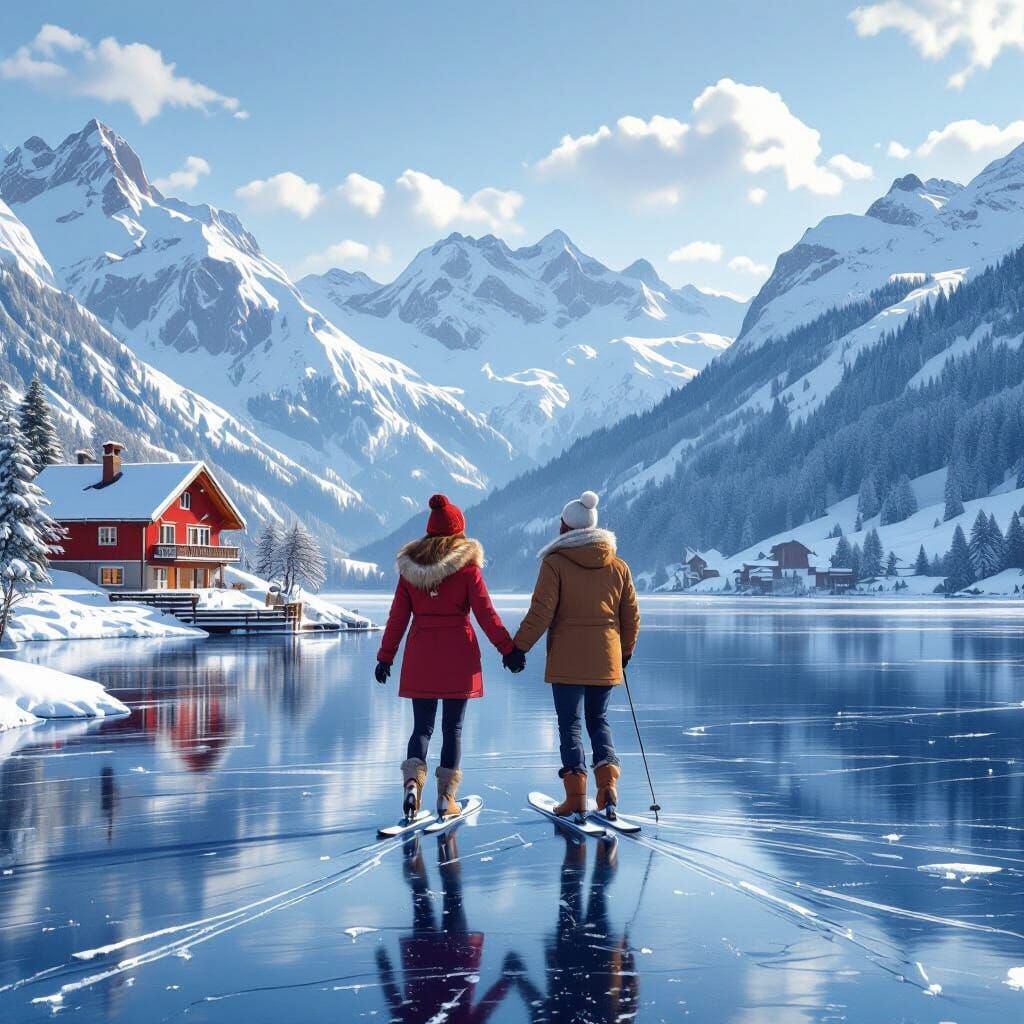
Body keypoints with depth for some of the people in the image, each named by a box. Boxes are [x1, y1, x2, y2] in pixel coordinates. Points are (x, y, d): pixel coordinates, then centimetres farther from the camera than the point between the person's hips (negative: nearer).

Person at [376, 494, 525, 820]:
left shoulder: (409, 566, 3)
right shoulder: (467, 564, -6)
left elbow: (397, 616, 5)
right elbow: (485, 613, -7)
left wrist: (386, 657, 11)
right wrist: (508, 649, -1)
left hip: (420, 658, 2)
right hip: (458, 657, -2)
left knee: (422, 726, 9)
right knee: (452, 728, 6)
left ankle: (412, 779, -15)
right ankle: (446, 796, 6)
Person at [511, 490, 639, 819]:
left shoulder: (555, 563, -8)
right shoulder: (618, 566, 6)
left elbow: (541, 613, -12)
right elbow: (632, 616, 11)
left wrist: (519, 646, -2)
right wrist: (625, 652, 25)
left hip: (567, 661, -4)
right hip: (606, 659, 4)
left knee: (570, 724, 4)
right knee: (599, 720, 16)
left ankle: (576, 796, 0)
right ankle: (608, 783, 0)